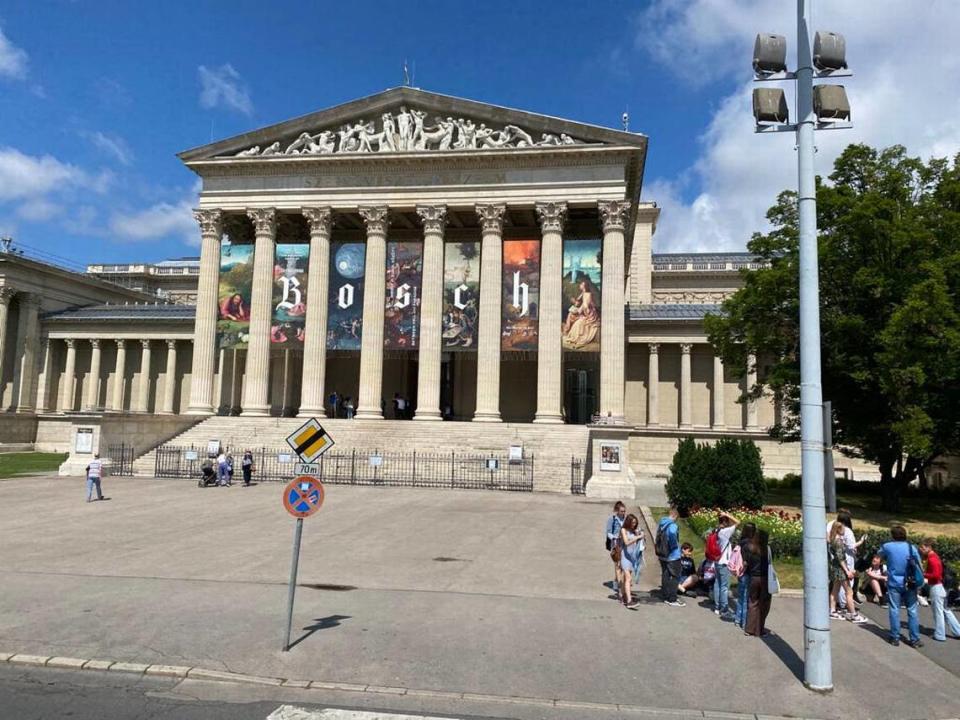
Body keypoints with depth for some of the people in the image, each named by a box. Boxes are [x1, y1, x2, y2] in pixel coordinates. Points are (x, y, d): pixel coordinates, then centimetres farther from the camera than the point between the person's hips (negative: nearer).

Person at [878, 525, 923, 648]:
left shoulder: (887, 546, -5)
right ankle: (914, 639, 10)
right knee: (912, 610, 7)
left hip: (894, 583, -1)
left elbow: (879, 555, 16)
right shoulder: (911, 547, -3)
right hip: (909, 584, 1)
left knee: (894, 610, 4)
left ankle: (895, 638, 9)